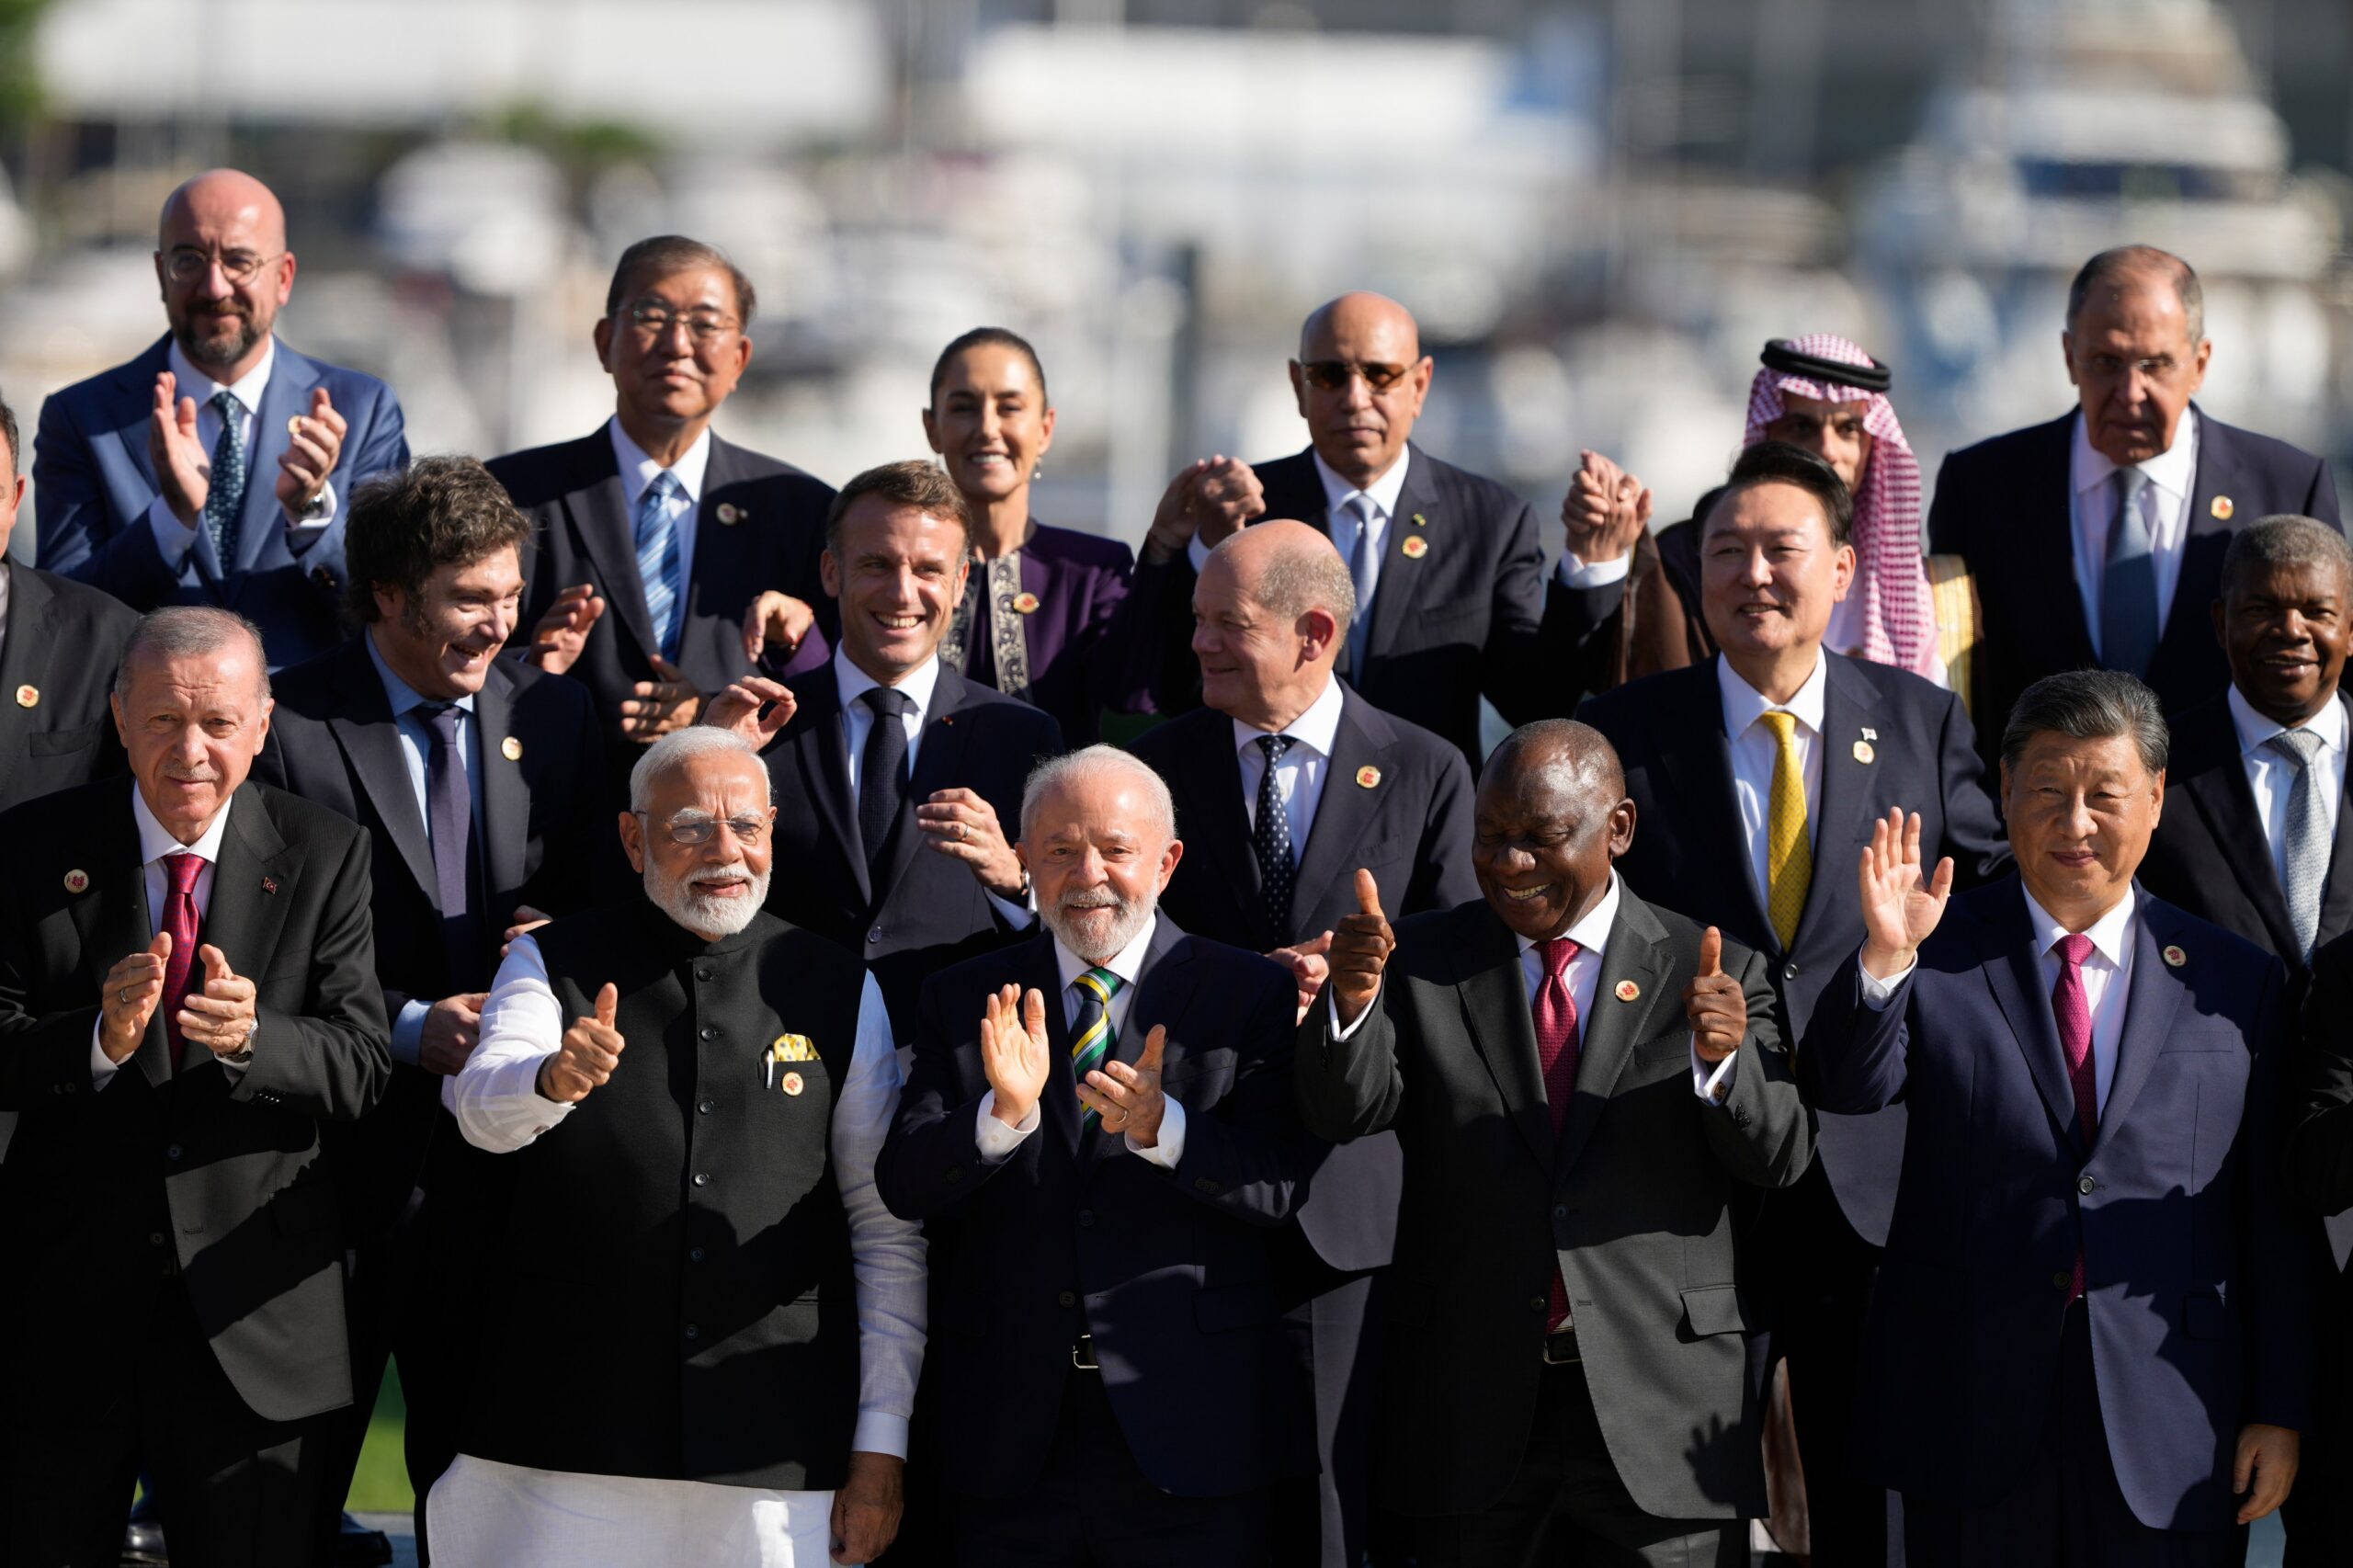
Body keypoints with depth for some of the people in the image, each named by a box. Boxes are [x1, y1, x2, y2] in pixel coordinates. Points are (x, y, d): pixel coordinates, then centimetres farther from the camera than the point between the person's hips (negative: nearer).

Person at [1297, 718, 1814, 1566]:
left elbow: (1778, 1158, -5)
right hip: (1471, 1413, 1)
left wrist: (1725, 1056, -26)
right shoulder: (1419, 959, 6)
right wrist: (1352, 998, -26)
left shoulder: (1710, 973, 3)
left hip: (1661, 1420, -1)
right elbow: (1348, 1110, -6)